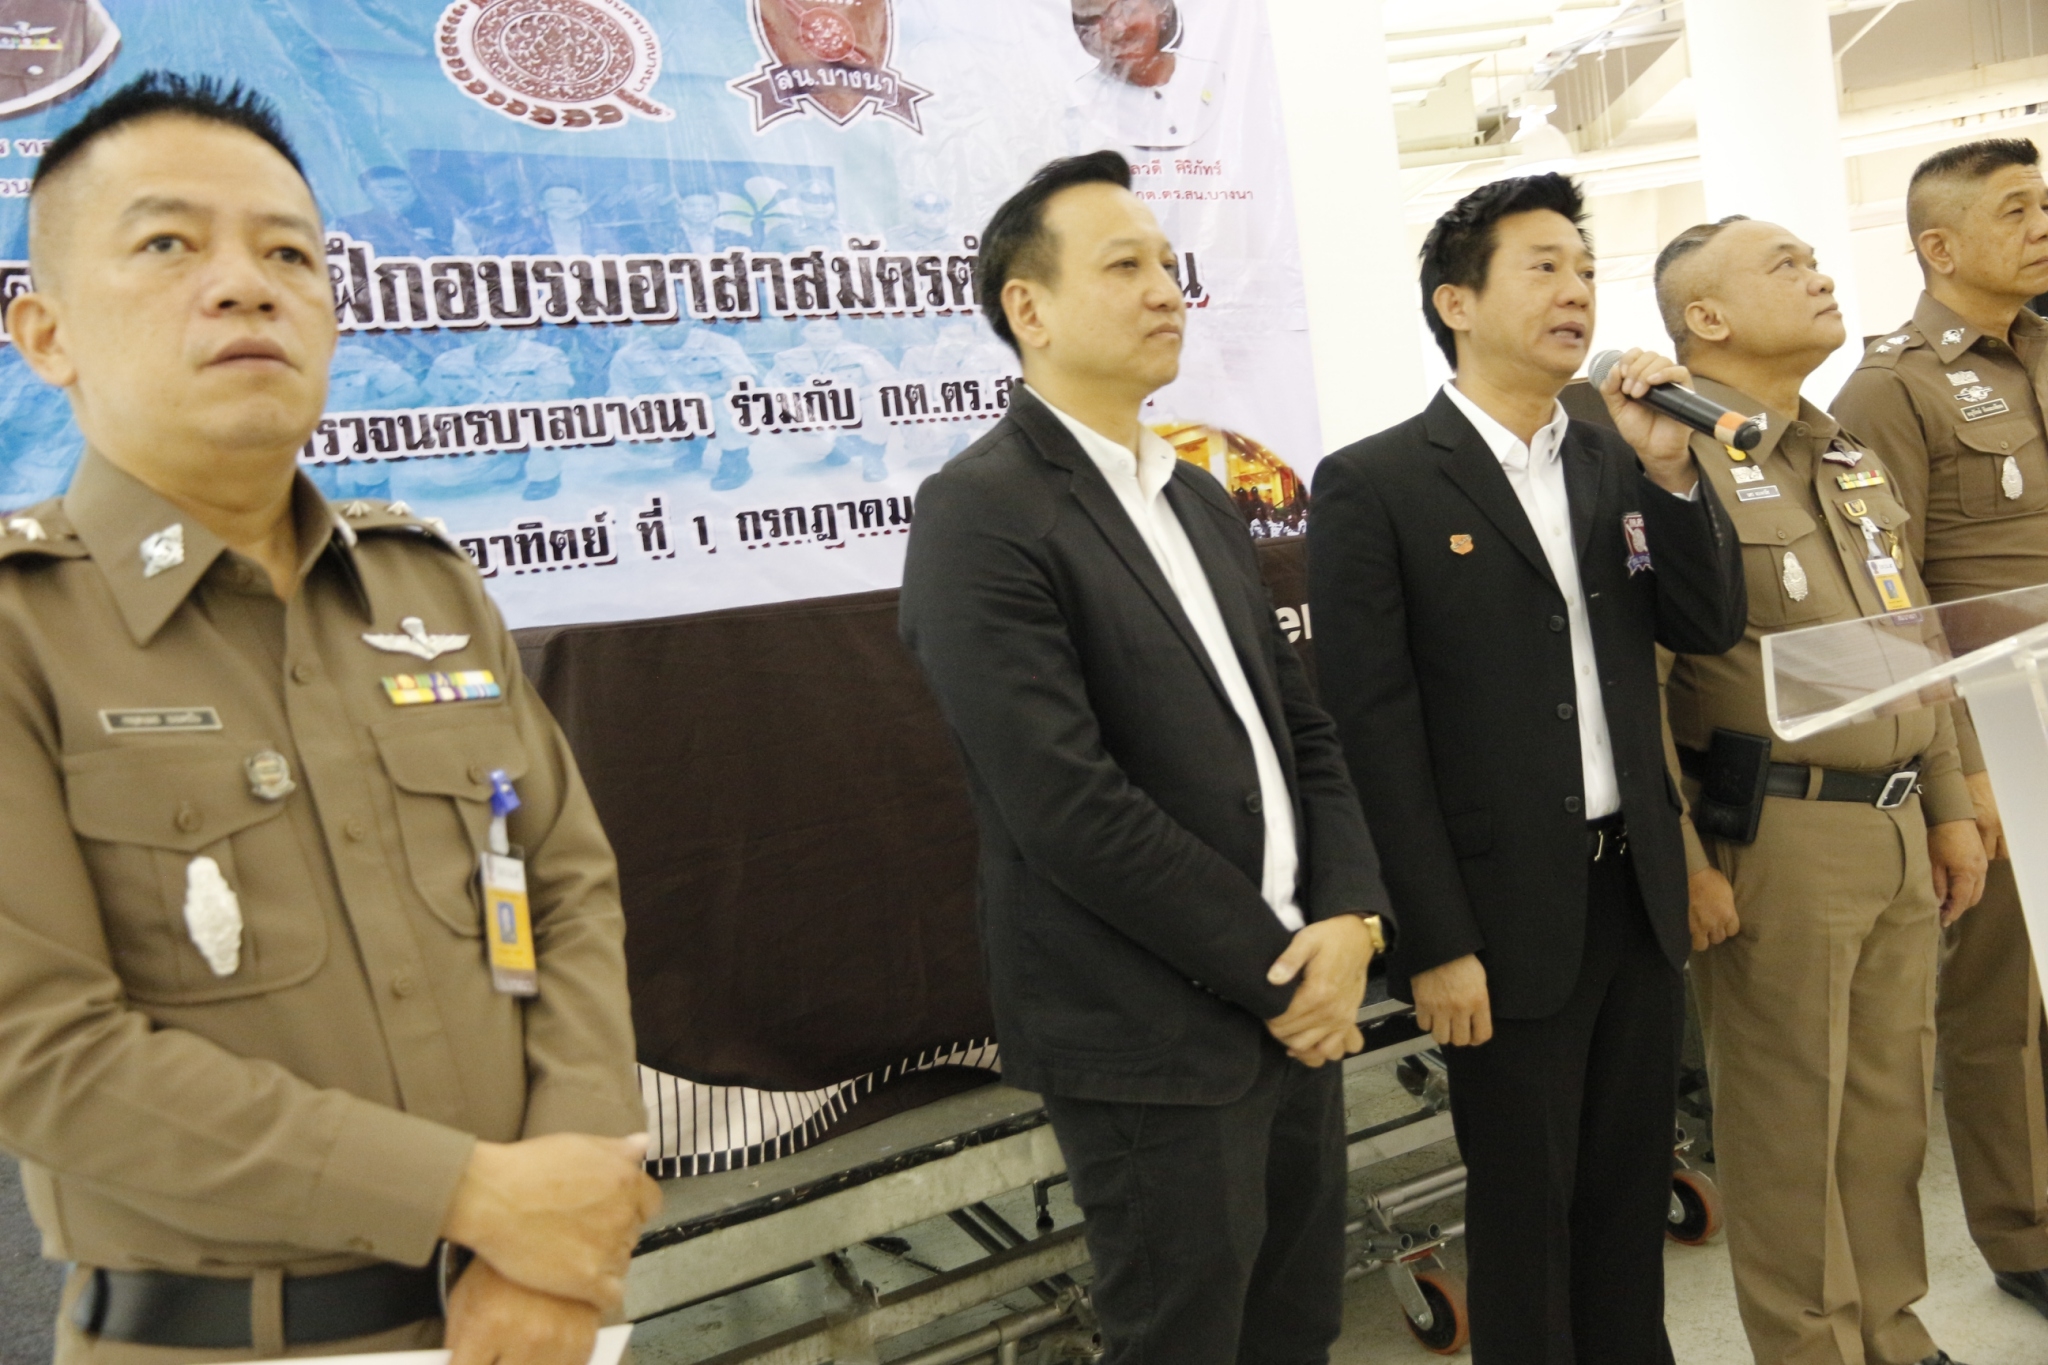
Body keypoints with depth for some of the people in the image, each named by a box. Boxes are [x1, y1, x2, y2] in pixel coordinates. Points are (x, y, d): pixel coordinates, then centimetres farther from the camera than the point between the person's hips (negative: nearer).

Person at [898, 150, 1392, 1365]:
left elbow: (1303, 726, 12)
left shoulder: (1202, 501, 13)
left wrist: (1351, 917, -4)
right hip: (1154, 1039, -7)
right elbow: (1068, 805, -21)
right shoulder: (980, 513, -14)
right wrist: (1272, 969, -14)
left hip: (1296, 1001, 8)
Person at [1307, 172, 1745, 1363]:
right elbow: (1375, 729, -13)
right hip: (1509, 912, -5)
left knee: (1633, 1184, 19)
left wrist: (1671, 472, -8)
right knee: (1524, 1202, 11)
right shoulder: (1374, 485, -11)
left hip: (1643, 893, 6)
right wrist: (1435, 943, -14)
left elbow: (1712, 628, 7)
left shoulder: (1616, 463, 9)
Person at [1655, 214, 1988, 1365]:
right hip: (1774, 835, -8)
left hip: (1897, 826, 8)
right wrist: (1685, 857, -16)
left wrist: (1949, 806, 18)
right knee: (1790, 1116, 6)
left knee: (1891, 1099, 16)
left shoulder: (1852, 456, 15)